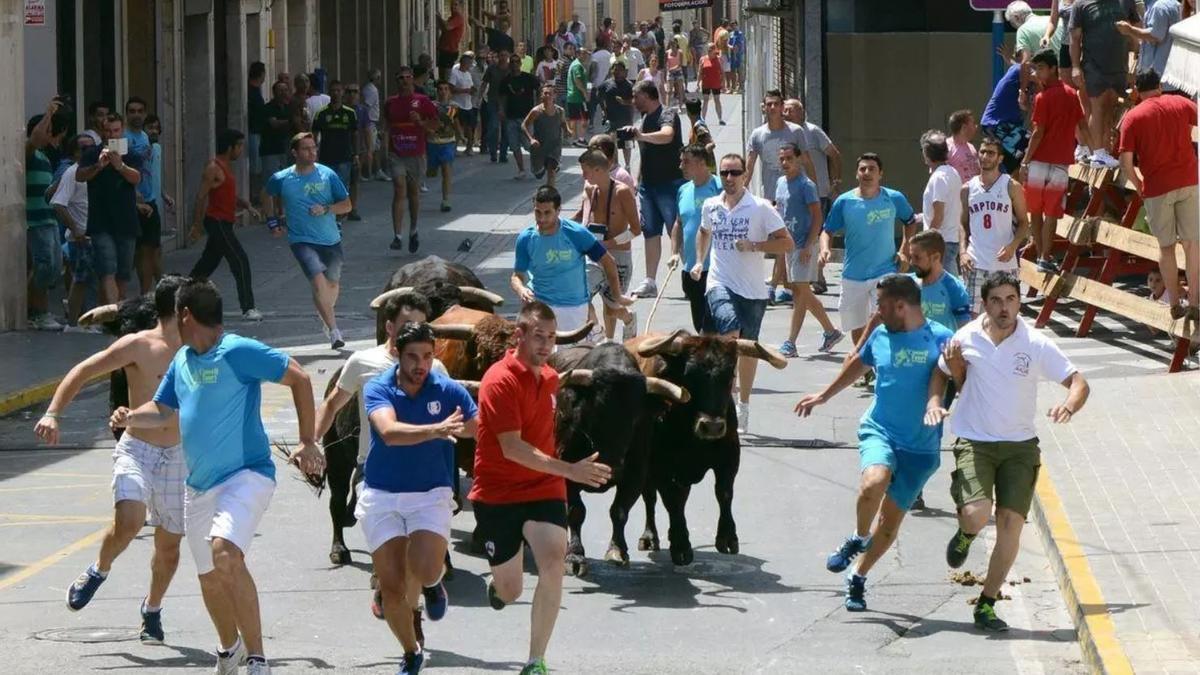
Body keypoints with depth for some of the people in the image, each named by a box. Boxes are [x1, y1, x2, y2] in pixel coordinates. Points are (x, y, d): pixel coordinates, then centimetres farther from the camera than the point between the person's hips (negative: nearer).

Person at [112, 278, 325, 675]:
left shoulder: (238, 352, -13)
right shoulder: (182, 360, 12)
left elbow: (299, 378, -13)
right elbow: (164, 411, 22)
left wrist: (308, 443, -16)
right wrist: (131, 417, 0)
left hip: (246, 475, -9)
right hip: (199, 486, 9)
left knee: (225, 553, -31)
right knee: (209, 577, 17)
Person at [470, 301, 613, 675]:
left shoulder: (550, 378, 7)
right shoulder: (501, 380, -18)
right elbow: (512, 448, -26)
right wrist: (569, 470, -33)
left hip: (543, 490, 4)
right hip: (497, 494, -4)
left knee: (553, 562, -21)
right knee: (510, 592, 7)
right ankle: (497, 584, 49)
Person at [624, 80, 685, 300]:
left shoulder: (668, 115, -10)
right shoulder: (645, 119, 17)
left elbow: (667, 135, -33)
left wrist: (641, 136, -46)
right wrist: (637, 181, 21)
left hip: (670, 183, -8)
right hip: (648, 183, 8)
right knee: (651, 232, 7)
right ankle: (649, 282, 9)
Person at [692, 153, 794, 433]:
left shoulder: (760, 208, -4)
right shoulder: (710, 206, 7)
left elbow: (787, 243, -6)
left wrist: (754, 246, -16)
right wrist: (699, 261, 18)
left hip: (752, 289, 0)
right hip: (720, 283, 0)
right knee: (730, 330, -27)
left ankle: (743, 407, 22)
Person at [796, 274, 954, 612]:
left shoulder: (941, 339, -7)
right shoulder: (880, 336, 9)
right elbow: (858, 363, 27)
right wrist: (823, 396, 37)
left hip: (921, 447, -2)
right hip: (879, 429, 2)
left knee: (892, 518, 3)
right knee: (873, 482, -30)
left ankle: (858, 578, 23)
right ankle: (858, 539, -3)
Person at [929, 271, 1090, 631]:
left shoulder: (1037, 345, -7)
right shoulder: (966, 339, -4)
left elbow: (1078, 382, -4)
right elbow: (941, 372, 15)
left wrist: (1069, 406, -25)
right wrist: (934, 402, -6)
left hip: (1020, 445, 1)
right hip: (974, 442, -1)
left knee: (1011, 524, -6)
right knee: (977, 514, -22)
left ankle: (987, 604, 9)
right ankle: (966, 534, 18)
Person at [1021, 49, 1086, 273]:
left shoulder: (1043, 97, -8)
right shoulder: (1072, 95, 8)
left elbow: (1038, 133, -11)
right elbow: (1083, 127, 13)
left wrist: (1025, 162, -8)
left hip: (1040, 162, -4)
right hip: (1062, 162, 4)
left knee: (1035, 212, 8)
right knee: (1051, 213, 2)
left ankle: (1042, 255, 8)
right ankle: (1046, 257, -4)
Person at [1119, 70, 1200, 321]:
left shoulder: (1132, 117, 0)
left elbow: (1126, 162, -6)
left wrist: (1139, 185, 10)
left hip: (1156, 187, -1)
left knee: (1166, 246, 10)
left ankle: (1175, 304, 10)